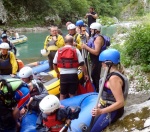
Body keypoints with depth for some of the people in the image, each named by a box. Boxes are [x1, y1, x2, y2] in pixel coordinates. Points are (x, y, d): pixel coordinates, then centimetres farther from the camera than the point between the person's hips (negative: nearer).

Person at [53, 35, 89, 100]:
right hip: (73, 75, -1)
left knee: (62, 94, 14)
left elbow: (54, 64, 11)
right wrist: (85, 74, 5)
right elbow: (82, 64, -5)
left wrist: (58, 73, 27)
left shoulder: (59, 51, 5)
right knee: (72, 94, 9)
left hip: (63, 75, 1)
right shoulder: (76, 50, -1)